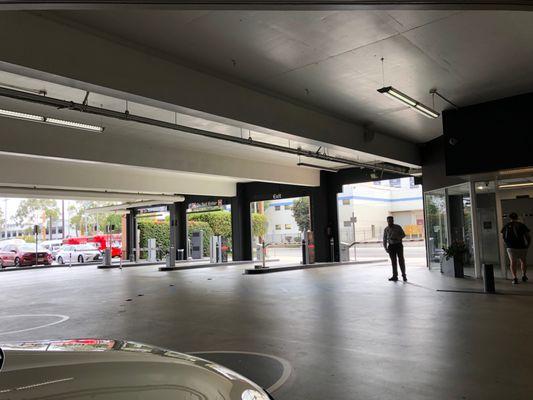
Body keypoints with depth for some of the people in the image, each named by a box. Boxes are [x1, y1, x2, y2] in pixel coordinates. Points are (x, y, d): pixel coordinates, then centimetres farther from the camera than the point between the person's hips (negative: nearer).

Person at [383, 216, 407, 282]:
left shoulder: (398, 227, -2)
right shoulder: (386, 229, 6)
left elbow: (403, 234, 2)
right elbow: (384, 239, 11)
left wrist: (397, 238, -16)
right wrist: (385, 248, 3)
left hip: (398, 245, -2)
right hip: (391, 246, 2)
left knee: (401, 260, -3)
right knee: (393, 261, 5)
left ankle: (404, 275, 7)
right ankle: (395, 276, 10)